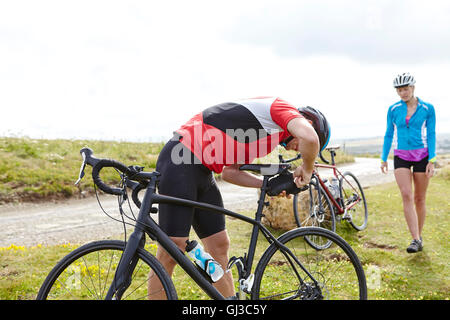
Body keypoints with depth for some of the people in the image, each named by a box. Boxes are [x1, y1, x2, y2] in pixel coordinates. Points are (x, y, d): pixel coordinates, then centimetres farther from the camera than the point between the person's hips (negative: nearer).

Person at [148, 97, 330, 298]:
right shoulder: (285, 110, -4)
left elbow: (229, 172, 17)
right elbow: (309, 138, -25)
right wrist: (307, 169, -7)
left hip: (201, 170, 10)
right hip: (180, 162, -10)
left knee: (219, 246, 12)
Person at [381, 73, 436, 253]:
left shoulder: (427, 109, -1)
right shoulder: (393, 110, 3)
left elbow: (431, 135, -2)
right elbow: (389, 135, 9)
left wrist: (431, 160, -9)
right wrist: (384, 158, 8)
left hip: (421, 155, 0)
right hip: (401, 157, 1)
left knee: (419, 199, 5)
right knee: (407, 196, -14)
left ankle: (419, 235, 22)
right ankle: (416, 240, -14)